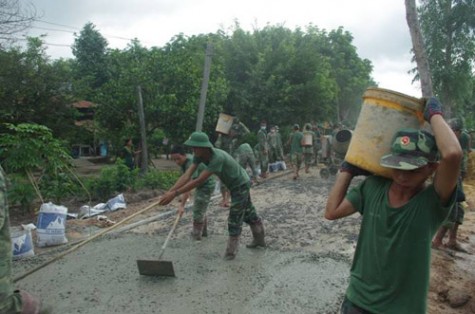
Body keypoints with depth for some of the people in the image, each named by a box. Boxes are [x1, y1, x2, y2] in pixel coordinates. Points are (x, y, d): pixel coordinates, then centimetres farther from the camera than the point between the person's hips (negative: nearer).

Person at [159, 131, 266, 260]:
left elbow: (198, 181, -42)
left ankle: (231, 251, 13)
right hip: (235, 185, 9)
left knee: (234, 219, -2)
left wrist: (175, 193, -42)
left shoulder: (217, 158, -39)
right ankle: (260, 240, 40)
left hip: (241, 185, -9)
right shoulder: (199, 156, -14)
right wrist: (170, 191, -34)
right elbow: (187, 175, -22)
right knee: (249, 214, 22)